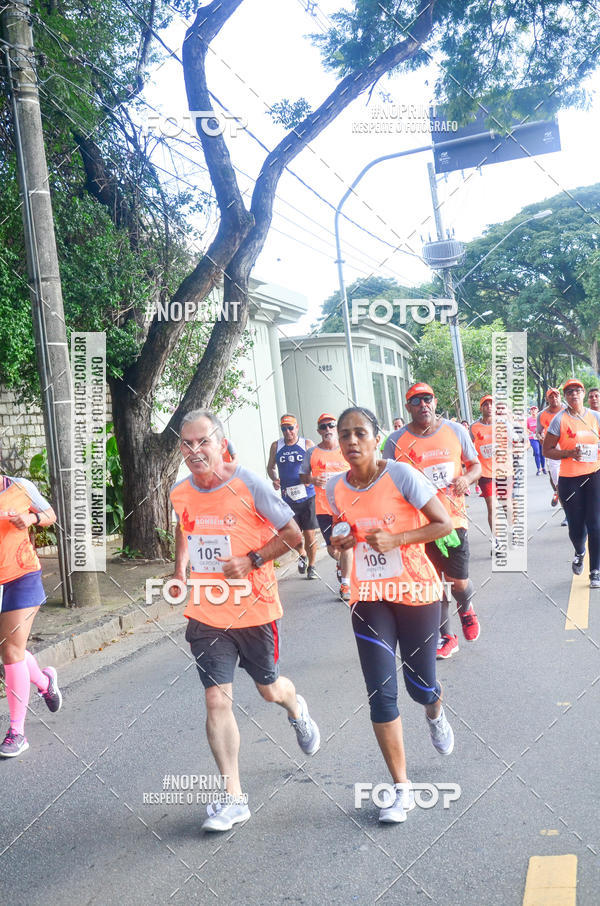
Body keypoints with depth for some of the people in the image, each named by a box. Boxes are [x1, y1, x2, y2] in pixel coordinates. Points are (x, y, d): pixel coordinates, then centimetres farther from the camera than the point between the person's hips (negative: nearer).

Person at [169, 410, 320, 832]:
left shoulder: (250, 485, -15)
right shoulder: (180, 492, -1)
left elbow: (292, 534, -8)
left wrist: (251, 560, -20)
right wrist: (180, 569, 9)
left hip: (254, 607, -3)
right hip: (206, 612, 3)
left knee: (269, 689, 16)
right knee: (217, 701, -3)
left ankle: (297, 709, 54)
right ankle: (233, 798, 9)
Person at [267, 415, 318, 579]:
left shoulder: (307, 444, 1)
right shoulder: (276, 446, 7)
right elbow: (270, 467, 19)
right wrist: (274, 479, -2)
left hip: (308, 497, -2)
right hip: (288, 499, 2)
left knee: (309, 535, -1)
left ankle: (311, 566, 20)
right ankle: (302, 555, 33)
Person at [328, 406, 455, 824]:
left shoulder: (401, 475, -15)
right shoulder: (336, 488, -1)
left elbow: (444, 524, -12)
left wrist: (396, 540, -24)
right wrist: (341, 540, -6)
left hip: (416, 591, -3)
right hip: (369, 597, 3)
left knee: (420, 685, 9)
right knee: (381, 693, -3)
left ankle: (435, 713, 49)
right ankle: (402, 789, 10)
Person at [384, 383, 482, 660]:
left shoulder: (455, 430, 2)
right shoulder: (397, 440, -3)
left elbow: (475, 465, 11)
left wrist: (467, 478, -10)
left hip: (453, 516, 1)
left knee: (458, 580, 3)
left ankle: (466, 609, 39)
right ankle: (445, 637, 22)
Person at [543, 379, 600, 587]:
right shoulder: (560, 419, -4)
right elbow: (547, 451, -3)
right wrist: (570, 453, -17)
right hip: (569, 479, -2)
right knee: (576, 525, 5)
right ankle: (579, 553, 39)